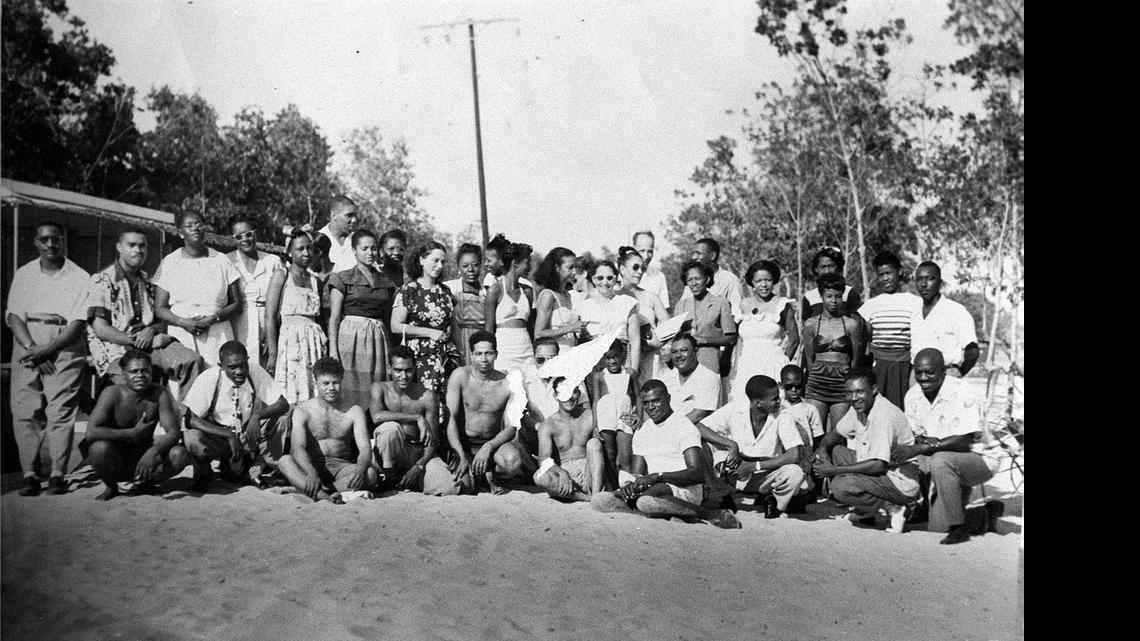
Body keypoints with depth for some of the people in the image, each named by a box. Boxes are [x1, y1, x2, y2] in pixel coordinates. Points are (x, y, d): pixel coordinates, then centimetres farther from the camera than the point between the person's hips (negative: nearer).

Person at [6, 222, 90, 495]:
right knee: (23, 410, -6)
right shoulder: (23, 274, 14)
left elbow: (77, 324, -3)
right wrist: (31, 347, -11)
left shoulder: (80, 278, 4)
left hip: (64, 346, -3)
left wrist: (46, 350, -14)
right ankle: (29, 474, -2)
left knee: (61, 411, -10)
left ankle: (58, 475, -7)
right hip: (26, 344, 3)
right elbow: (13, 316, 5)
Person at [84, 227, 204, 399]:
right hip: (115, 349, -5)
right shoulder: (101, 281, 4)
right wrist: (135, 341, -12)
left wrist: (151, 331, -4)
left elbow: (163, 323, 21)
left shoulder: (148, 283, 22)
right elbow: (100, 329, -5)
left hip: (151, 344, 5)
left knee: (193, 360, -23)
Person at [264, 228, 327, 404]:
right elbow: (270, 317, -6)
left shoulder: (315, 280, 16)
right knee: (290, 399, -8)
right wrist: (272, 354, -13)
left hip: (314, 342, 5)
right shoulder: (281, 276, 1)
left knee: (314, 398, 1)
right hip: (290, 340, -5)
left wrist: (326, 349, 6)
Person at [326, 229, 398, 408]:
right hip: (351, 337, -4)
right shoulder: (343, 279, 3)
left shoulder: (387, 282, 15)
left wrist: (391, 351, 9)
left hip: (379, 339, 4)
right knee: (350, 390, -8)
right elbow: (334, 317, -1)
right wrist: (333, 349, -11)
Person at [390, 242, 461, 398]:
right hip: (419, 355, -5)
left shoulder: (445, 291, 16)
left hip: (447, 355, 5)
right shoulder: (408, 290, 0)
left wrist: (447, 334, 1)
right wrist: (430, 333, -8)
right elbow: (396, 326, -7)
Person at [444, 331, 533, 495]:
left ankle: (490, 476, 1)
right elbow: (451, 419, -10)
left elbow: (511, 428, -6)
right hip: (463, 445, 0)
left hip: (494, 444, 1)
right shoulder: (460, 376, -7)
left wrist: (488, 447, -24)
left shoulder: (508, 383, -4)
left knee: (513, 459, -33)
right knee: (462, 486, -27)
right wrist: (461, 456, -21)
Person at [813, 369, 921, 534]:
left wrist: (835, 470, -24)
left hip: (902, 482, -10)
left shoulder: (884, 415, -24)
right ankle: (864, 513, 8)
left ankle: (893, 509, -6)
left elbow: (878, 465, -29)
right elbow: (835, 433, 18)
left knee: (841, 486, -25)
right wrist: (823, 447, -7)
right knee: (833, 451, 7)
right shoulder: (859, 408, 3)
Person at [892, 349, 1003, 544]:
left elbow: (964, 441, -29)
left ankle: (958, 528, -20)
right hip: (949, 467, 6)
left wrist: (919, 449, -34)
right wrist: (922, 440, -20)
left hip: (982, 459, -6)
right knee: (937, 527, -2)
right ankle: (987, 515, 27)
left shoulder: (962, 394, -23)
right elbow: (917, 434, 5)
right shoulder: (913, 395, -3)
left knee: (941, 460, -37)